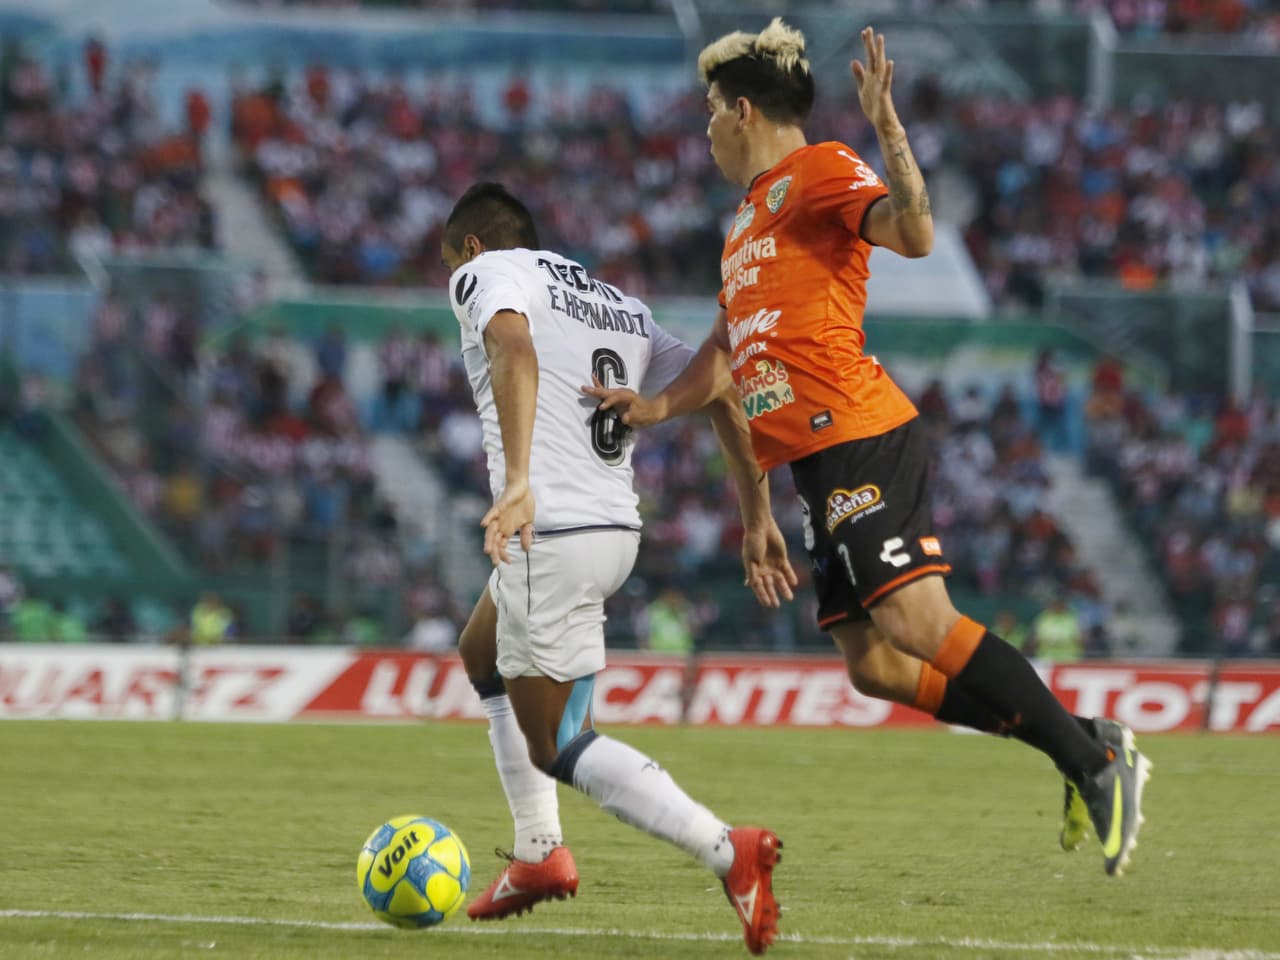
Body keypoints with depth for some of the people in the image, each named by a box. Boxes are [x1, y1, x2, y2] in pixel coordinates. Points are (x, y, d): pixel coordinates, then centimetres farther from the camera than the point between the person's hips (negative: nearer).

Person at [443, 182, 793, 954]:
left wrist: (518, 480, -33)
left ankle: (728, 851, -20)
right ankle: (540, 853, 26)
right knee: (485, 654, 32)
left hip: (551, 533, -8)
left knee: (557, 747, -2)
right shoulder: (618, 305, 23)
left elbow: (514, 348, -22)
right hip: (617, 529, 8)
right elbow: (722, 394, 16)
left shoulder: (485, 272, 2)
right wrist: (759, 519, 17)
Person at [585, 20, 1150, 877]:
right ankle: (1084, 746, 3)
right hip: (821, 463, 9)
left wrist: (888, 128, -27)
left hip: (859, 436, -9)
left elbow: (914, 234, -19)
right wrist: (656, 405, 21)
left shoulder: (819, 171, -1)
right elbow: (728, 351, 36)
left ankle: (1097, 762, -17)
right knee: (873, 666, 1)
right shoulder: (748, 221, 28)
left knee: (915, 621, -22)